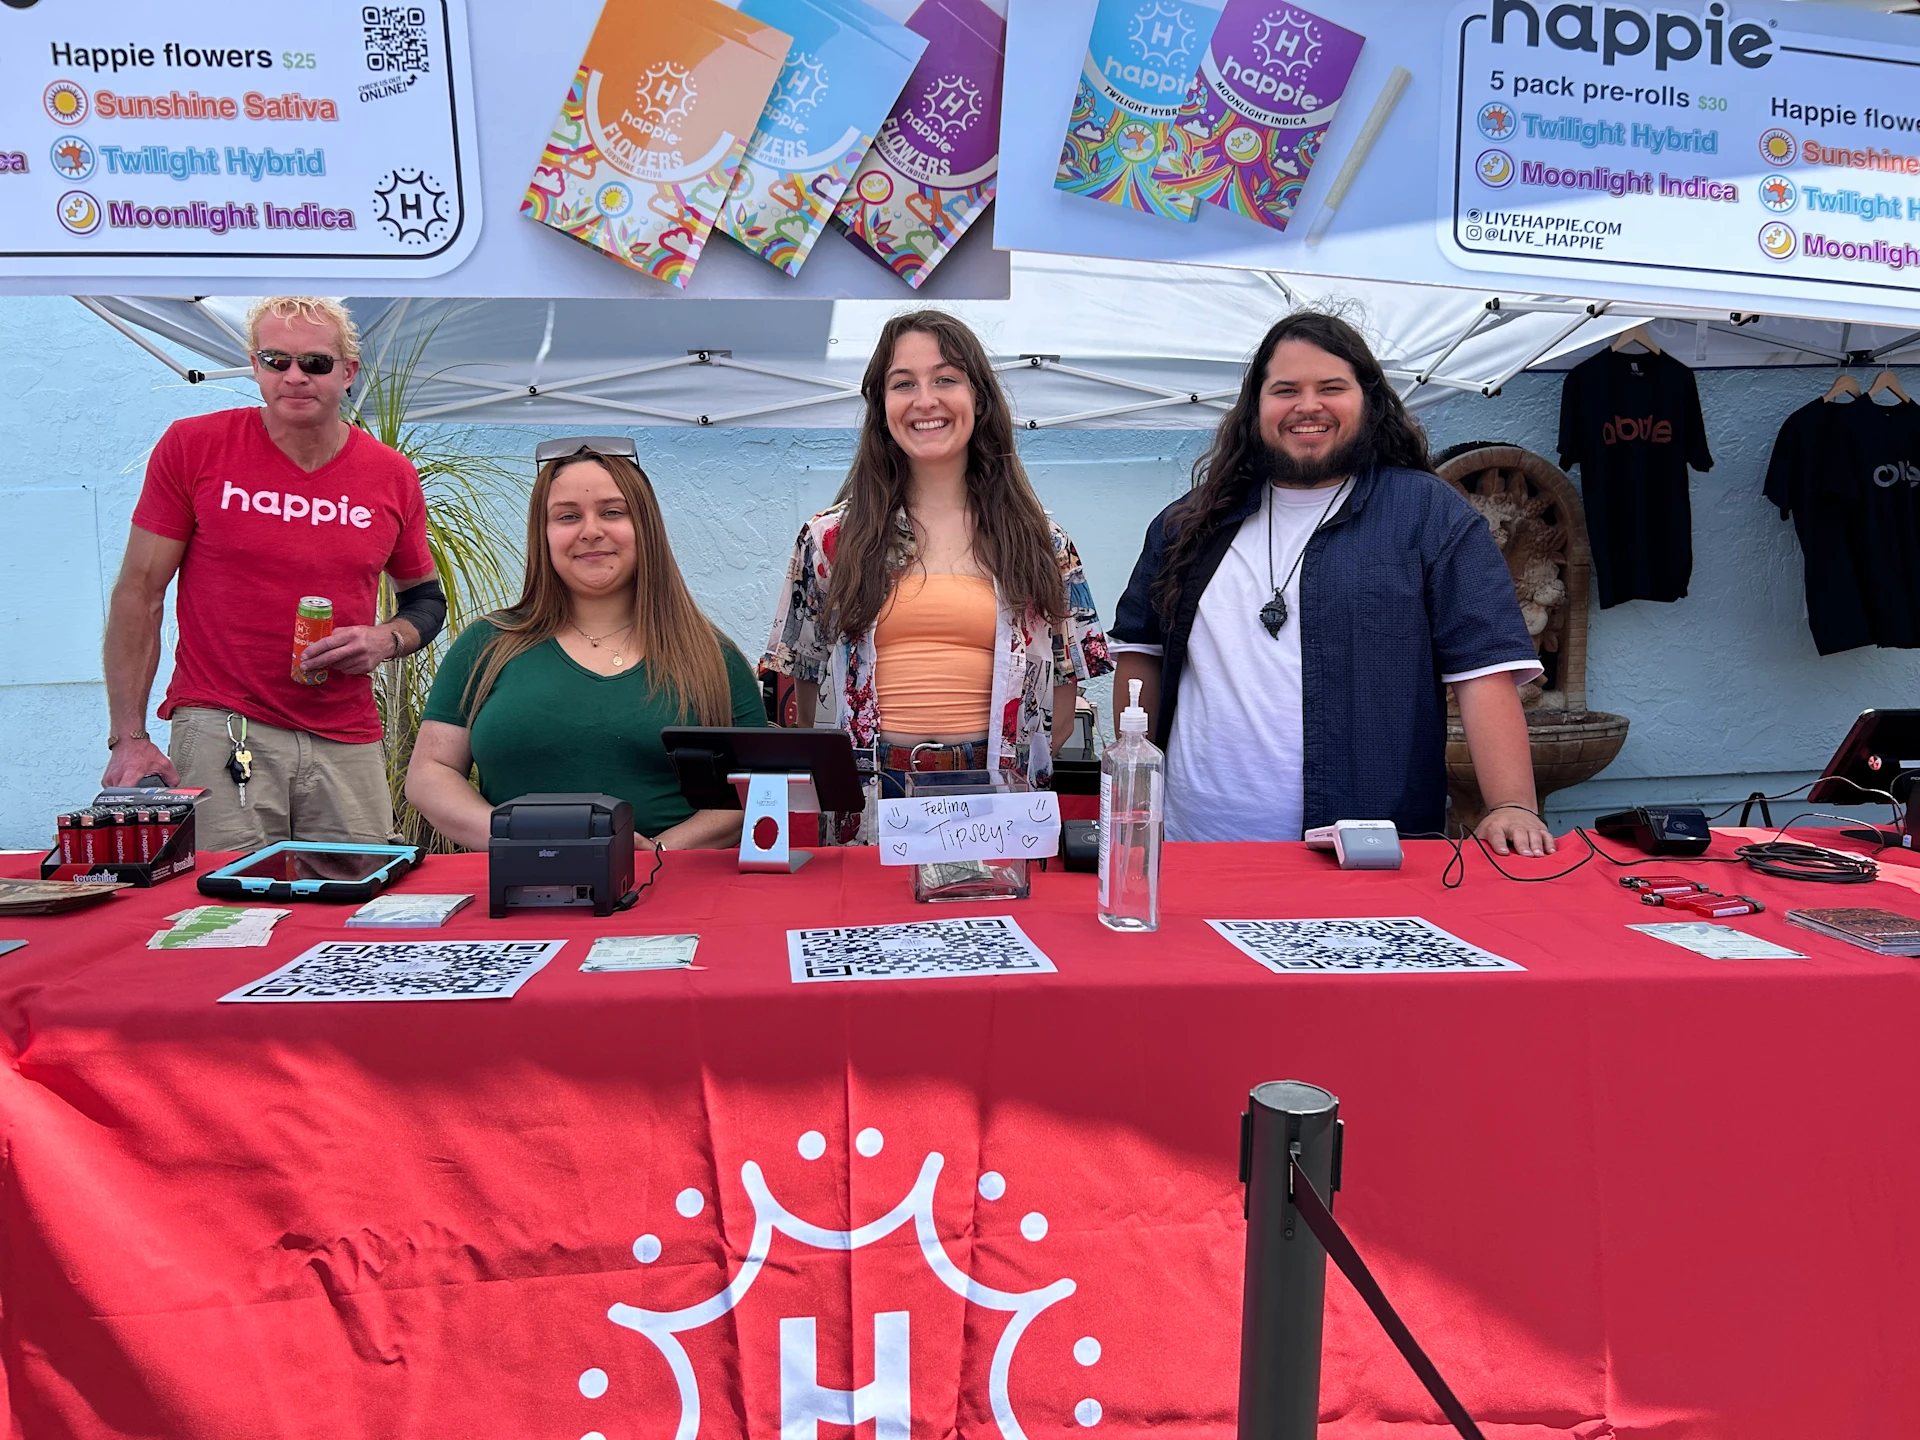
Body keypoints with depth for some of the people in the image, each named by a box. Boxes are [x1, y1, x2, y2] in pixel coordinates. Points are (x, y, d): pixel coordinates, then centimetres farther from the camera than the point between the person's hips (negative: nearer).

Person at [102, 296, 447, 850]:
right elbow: (139, 591, 1)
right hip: (217, 728, -2)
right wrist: (129, 737, -5)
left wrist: (387, 640, -6)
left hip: (349, 743, 3)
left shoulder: (393, 475, 5)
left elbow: (425, 598, 18)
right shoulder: (192, 446, -1)